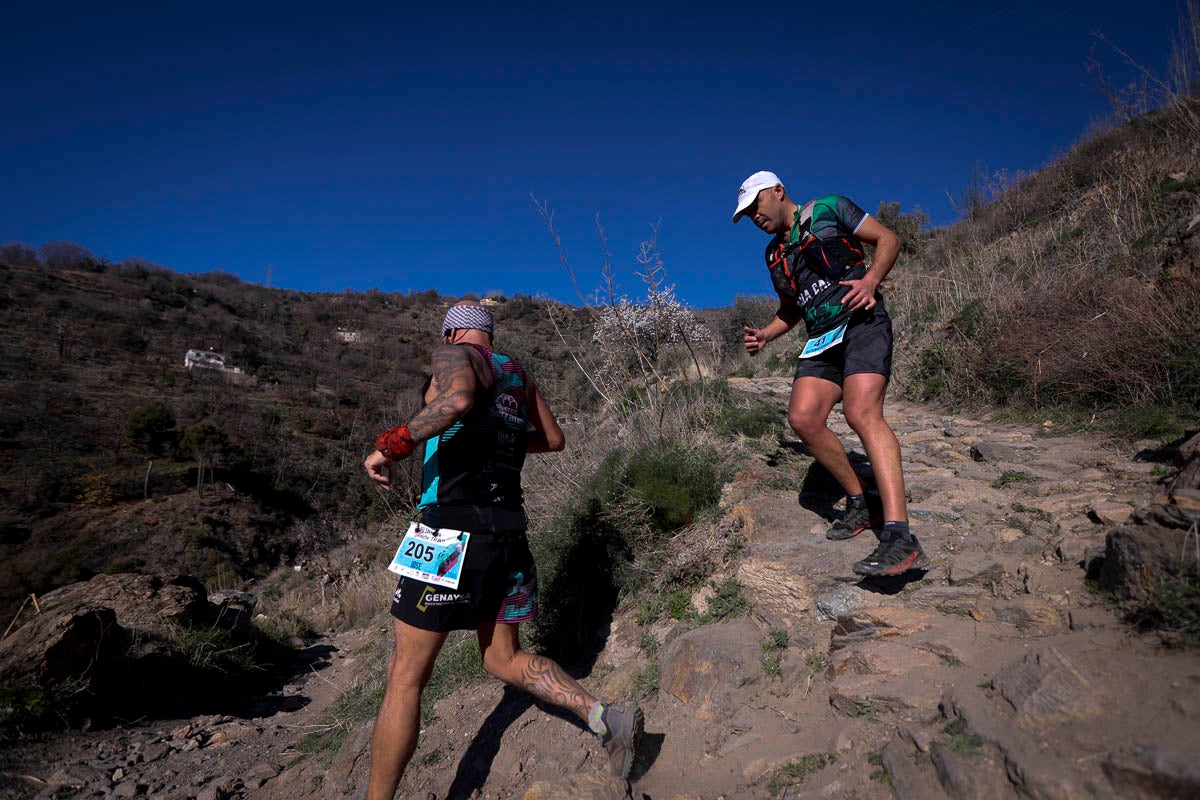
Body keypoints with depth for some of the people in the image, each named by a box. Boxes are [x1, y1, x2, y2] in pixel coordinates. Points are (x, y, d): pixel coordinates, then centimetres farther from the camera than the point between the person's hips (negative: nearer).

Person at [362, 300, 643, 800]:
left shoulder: (454, 354, -2)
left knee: (405, 677, 3)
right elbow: (553, 440, 27)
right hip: (507, 532, 7)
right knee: (504, 660, 19)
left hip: (453, 529, -7)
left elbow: (457, 400, -26)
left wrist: (392, 446, -18)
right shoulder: (519, 376, 18)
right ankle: (606, 718, 8)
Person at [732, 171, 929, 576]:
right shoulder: (775, 254, 23)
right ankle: (859, 504, 2)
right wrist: (765, 335, 12)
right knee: (803, 417, -16)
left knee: (862, 411, -27)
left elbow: (888, 239, 4)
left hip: (862, 322, -6)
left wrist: (870, 280, -14)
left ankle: (900, 538, -34)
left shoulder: (828, 209, 6)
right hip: (822, 341, 6)